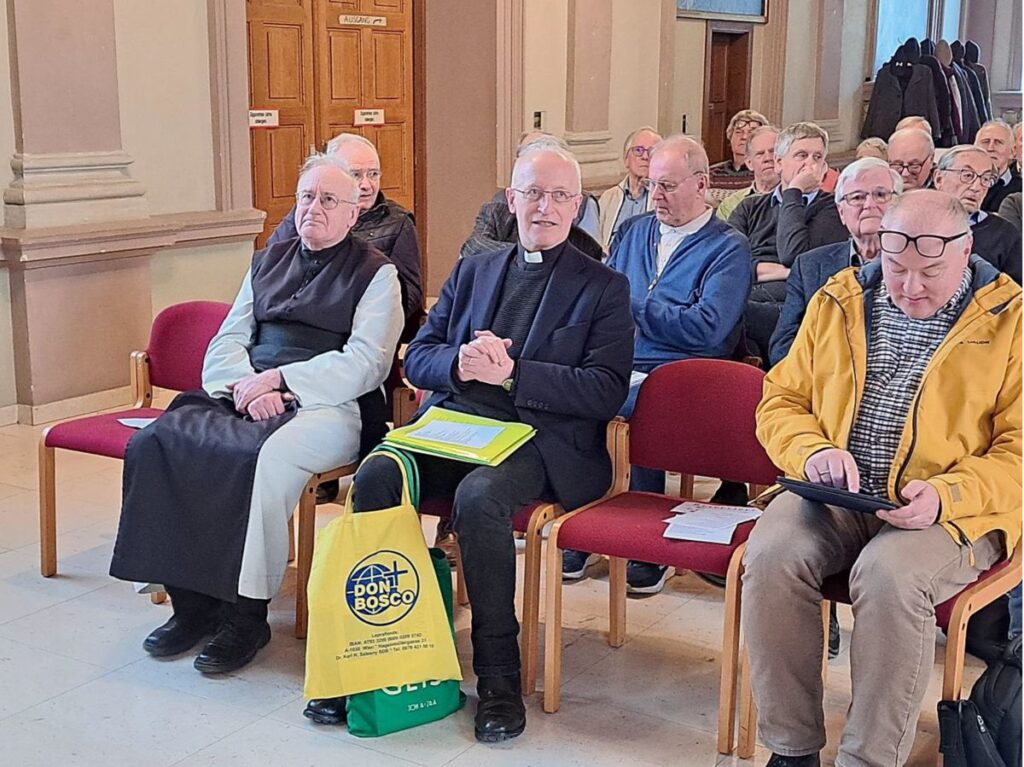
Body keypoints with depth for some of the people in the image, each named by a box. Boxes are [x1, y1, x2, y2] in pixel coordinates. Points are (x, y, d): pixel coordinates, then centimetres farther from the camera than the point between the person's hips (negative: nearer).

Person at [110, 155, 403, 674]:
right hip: (248, 395, 6)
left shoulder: (375, 272, 6)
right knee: (156, 443, -21)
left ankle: (248, 613, -22)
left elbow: (365, 364, -7)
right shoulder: (268, 261, 23)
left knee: (263, 458, -37)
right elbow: (226, 343, 16)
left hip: (327, 404, -5)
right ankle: (191, 599, -12)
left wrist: (279, 378, -14)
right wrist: (247, 384, -7)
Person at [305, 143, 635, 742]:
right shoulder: (472, 272, 21)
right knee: (375, 477, -26)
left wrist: (511, 371, -15)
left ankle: (499, 674, -21)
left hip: (535, 439, -4)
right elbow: (417, 358, 17)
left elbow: (607, 391, -5)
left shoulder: (603, 288, 7)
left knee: (479, 496, -36)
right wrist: (460, 364, -8)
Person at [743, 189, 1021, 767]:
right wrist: (814, 452, -8)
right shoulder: (838, 302, 11)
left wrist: (947, 495, -20)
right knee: (771, 554, -27)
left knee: (890, 574, -35)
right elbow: (782, 399, 14)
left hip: (950, 512, -3)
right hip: (835, 497, 3)